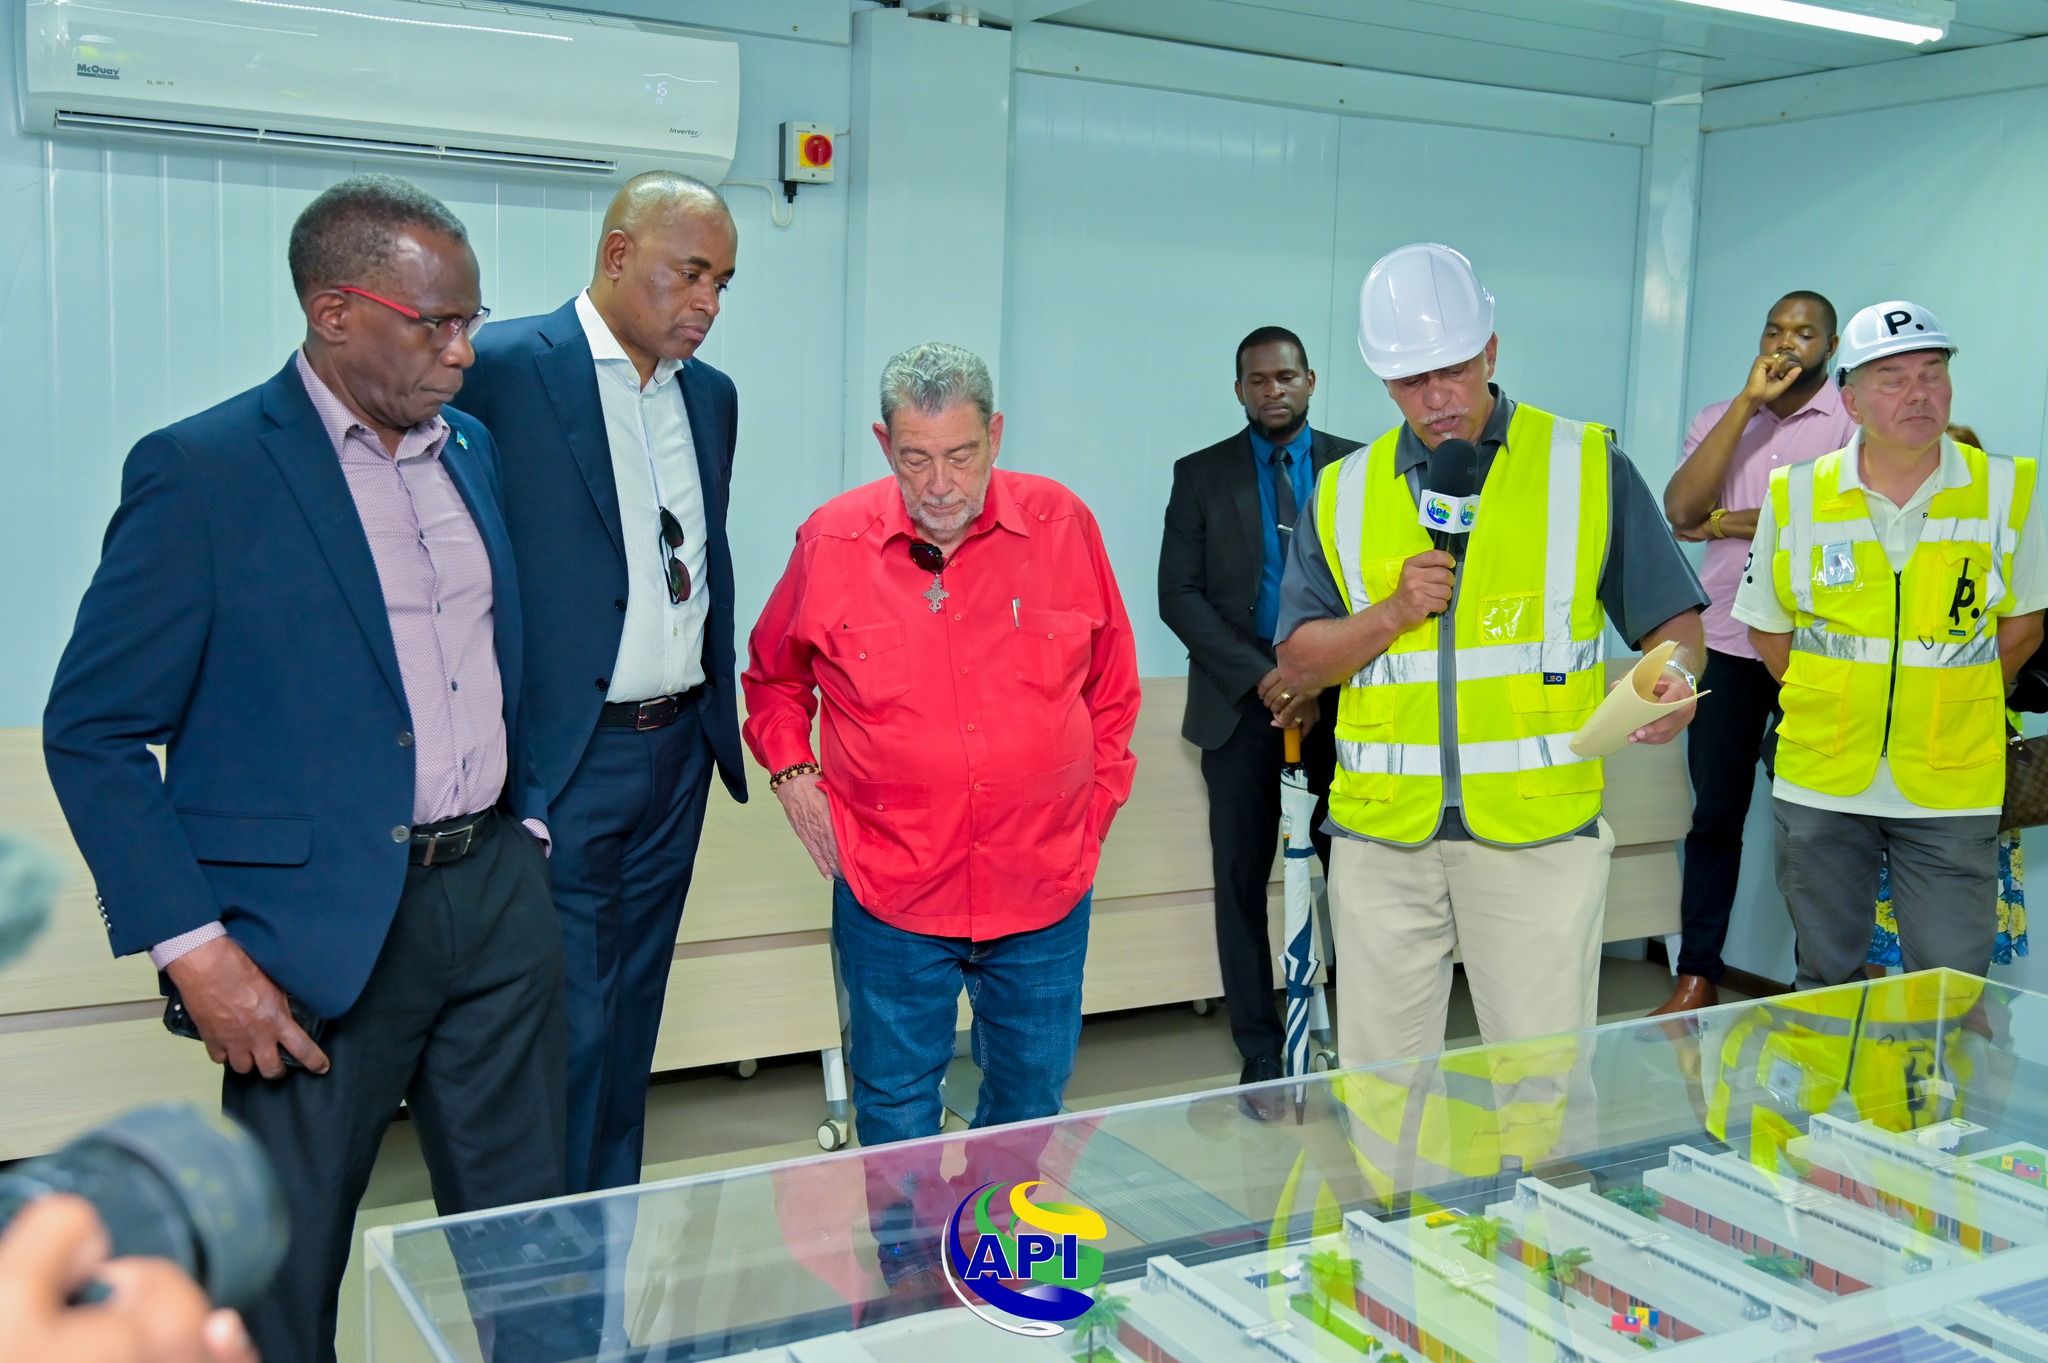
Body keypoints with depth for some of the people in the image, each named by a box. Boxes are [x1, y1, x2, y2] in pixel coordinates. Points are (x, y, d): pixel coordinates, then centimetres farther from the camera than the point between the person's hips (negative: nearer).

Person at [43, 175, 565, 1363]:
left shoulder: (474, 449, 10)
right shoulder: (201, 471, -9)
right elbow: (91, 733, -9)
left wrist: (528, 824, 11)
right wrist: (194, 951, -14)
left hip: (499, 897, 6)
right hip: (322, 933, -5)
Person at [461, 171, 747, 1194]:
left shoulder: (711, 395, 13)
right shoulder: (503, 367, -8)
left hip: (677, 758, 7)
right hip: (561, 763, -6)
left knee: (630, 1022, 16)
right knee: (565, 1033, -1)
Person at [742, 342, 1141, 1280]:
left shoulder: (1061, 525, -4)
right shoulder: (831, 542, -6)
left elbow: (1112, 683, 8)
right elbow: (772, 677, 12)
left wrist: (1098, 796, 5)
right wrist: (791, 774, 0)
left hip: (1043, 882, 1)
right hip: (889, 886, -1)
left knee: (1032, 1095, 17)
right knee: (895, 1106, 11)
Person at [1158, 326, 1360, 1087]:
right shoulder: (1201, 475, 6)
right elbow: (1179, 595, 0)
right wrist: (1262, 677, -11)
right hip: (1240, 706, 0)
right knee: (1242, 882, 3)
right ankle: (1260, 1052, 12)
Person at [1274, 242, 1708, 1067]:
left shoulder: (1588, 467, 4)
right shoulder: (1343, 493, 9)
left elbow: (1672, 619, 6)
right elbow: (1297, 668, 8)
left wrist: (1674, 675, -16)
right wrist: (1390, 615, -8)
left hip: (1538, 833, -2)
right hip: (1382, 836, 2)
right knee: (1376, 1084, 10)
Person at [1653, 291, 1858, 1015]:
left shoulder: (1857, 423, 0)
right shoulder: (1719, 419, 11)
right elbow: (1681, 510, -6)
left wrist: (1728, 522, -7)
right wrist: (1749, 402, -8)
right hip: (1726, 640, 3)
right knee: (1715, 813, 5)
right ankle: (1697, 976, 12)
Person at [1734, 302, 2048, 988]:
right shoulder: (1796, 494, -2)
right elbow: (1768, 627, 8)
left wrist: (1949, 708, 4)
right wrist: (1826, 710, 6)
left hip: (1951, 791, -1)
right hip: (1819, 784, 1)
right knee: (1825, 980, 15)